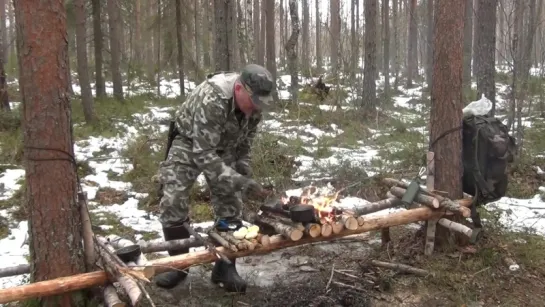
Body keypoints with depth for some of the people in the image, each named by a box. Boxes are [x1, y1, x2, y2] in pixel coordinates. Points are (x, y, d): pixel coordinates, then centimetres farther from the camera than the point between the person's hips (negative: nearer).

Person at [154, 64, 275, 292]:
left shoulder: (253, 99, -19)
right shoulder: (210, 100, -40)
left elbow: (248, 132, 4)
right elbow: (203, 154, -40)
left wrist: (243, 161, -5)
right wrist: (236, 180, -45)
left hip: (224, 146, 5)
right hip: (188, 142, -4)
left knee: (229, 204, -3)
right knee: (172, 202, -9)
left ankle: (225, 267, 7)